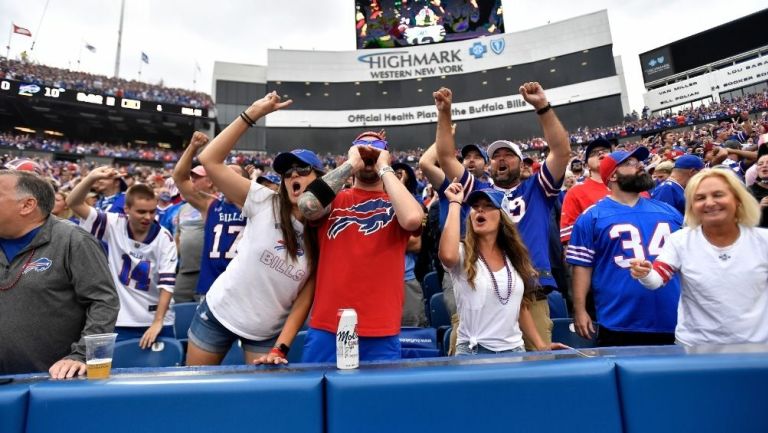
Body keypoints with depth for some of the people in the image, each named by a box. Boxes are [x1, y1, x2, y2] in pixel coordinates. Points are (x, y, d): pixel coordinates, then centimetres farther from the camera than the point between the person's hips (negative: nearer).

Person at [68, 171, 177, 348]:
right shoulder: (114, 225, -4)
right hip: (121, 322, 1)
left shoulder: (164, 238, -10)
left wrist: (158, 322, -18)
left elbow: (167, 282, -12)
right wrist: (92, 178, -24)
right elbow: (74, 203, -6)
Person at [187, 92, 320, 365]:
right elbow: (209, 160, -20)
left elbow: (305, 299, -8)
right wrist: (253, 114, -24)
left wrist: (279, 349, -14)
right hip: (219, 312, 0)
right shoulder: (264, 203, -13)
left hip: (268, 332, 0)